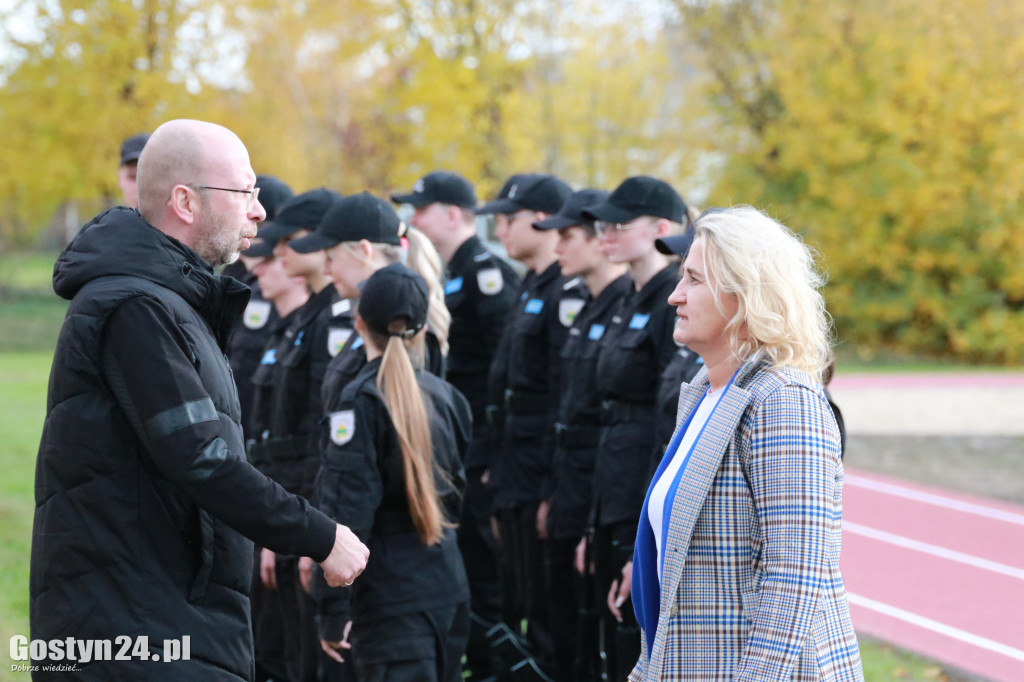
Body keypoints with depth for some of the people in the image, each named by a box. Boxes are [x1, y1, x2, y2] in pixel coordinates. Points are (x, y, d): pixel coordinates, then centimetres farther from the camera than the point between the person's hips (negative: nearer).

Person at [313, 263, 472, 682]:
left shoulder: (363, 399, -11)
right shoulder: (445, 395, 8)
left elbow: (348, 509, -15)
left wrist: (333, 609, -12)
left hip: (392, 592, -7)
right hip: (448, 582, 7)